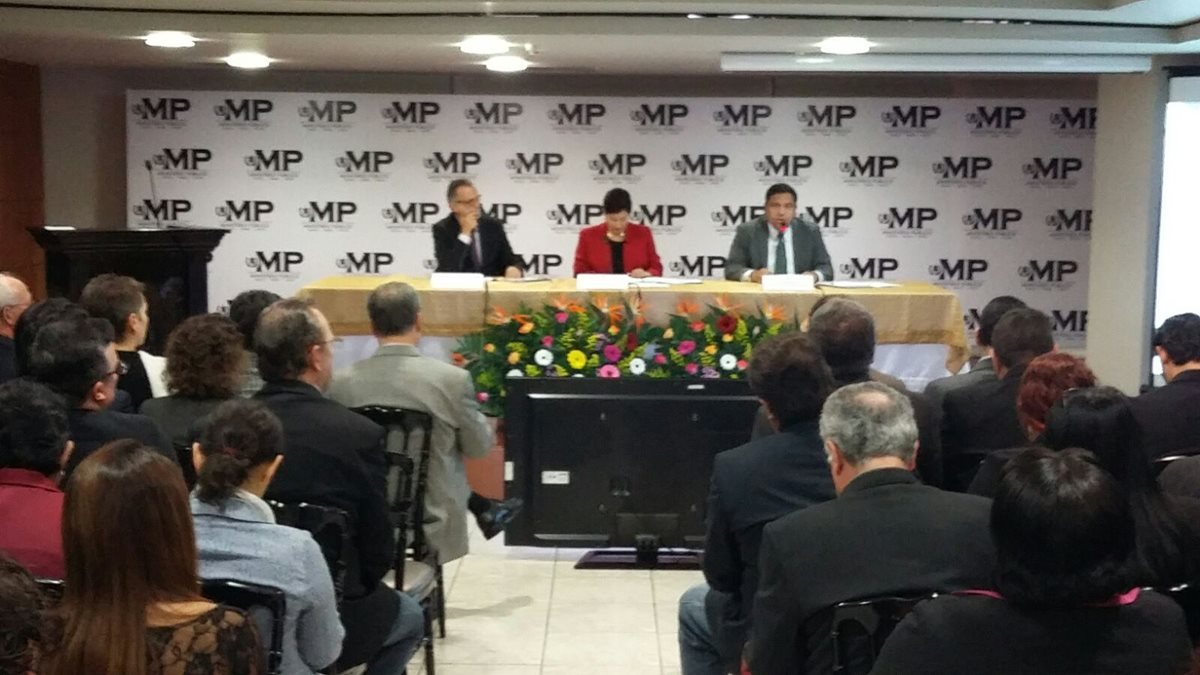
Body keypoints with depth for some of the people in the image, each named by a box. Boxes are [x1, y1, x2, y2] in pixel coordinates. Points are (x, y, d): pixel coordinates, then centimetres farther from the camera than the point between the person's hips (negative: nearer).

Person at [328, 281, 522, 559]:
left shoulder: (341, 383, -13)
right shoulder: (453, 379, -19)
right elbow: (480, 446, -5)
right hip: (433, 527, -3)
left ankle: (485, 511, 38)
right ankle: (485, 511, 39)